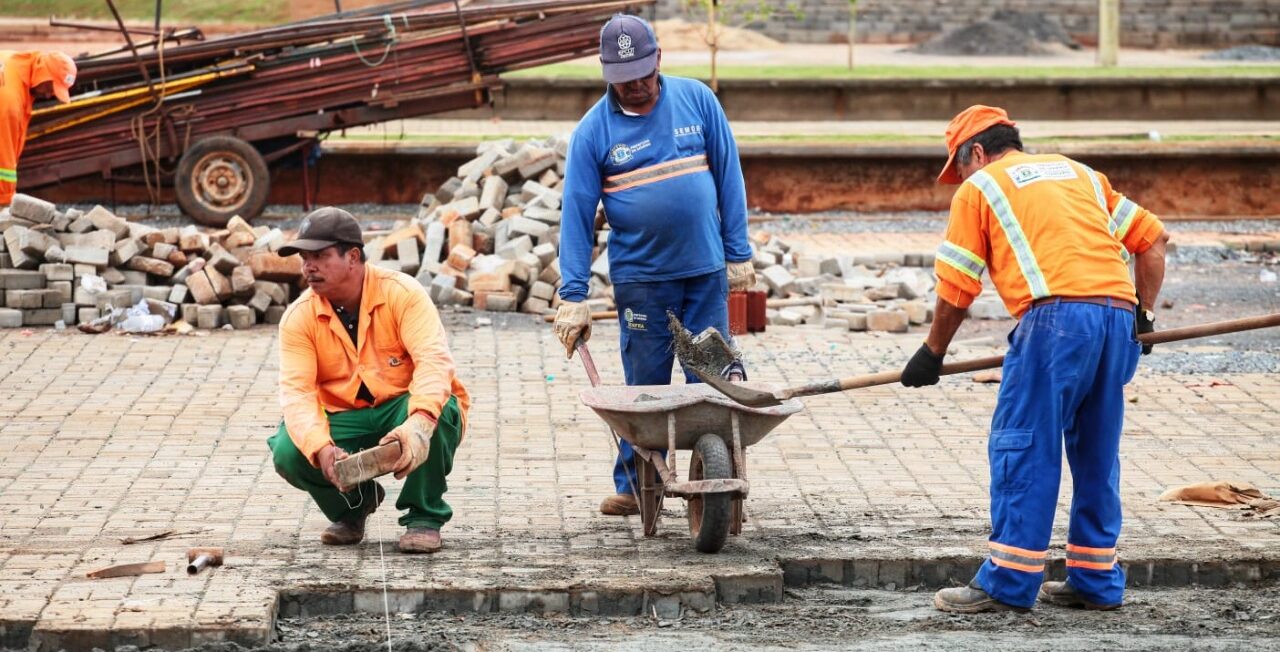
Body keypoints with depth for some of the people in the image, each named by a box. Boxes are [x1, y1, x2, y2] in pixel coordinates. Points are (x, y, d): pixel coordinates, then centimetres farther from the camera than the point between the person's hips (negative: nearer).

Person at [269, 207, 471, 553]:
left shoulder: (402, 293, -15)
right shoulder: (298, 317, -7)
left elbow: (434, 360, -27)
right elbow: (296, 391, -17)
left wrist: (418, 423, -47)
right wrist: (321, 448, -38)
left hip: (404, 411, -2)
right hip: (344, 421, 3)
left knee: (438, 412, -36)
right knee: (287, 453, -25)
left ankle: (424, 517, -12)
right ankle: (354, 502, 8)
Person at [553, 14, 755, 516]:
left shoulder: (696, 100, 1)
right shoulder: (594, 130, -3)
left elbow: (728, 177, 6)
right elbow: (577, 214, -4)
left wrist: (738, 255, 3)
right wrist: (573, 297, -7)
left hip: (706, 270, 1)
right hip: (640, 277, -1)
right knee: (645, 389, 3)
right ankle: (632, 486, 14)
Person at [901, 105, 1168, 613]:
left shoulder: (979, 188, 12)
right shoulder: (1079, 173, 28)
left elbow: (956, 288, 10)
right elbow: (1152, 237, 22)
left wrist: (932, 353, 22)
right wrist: (1144, 314, 26)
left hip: (1056, 317, -6)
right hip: (1118, 317, 6)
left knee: (1023, 448, -1)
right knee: (1097, 454, 14)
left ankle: (1008, 583, -1)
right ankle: (1096, 581, 19)